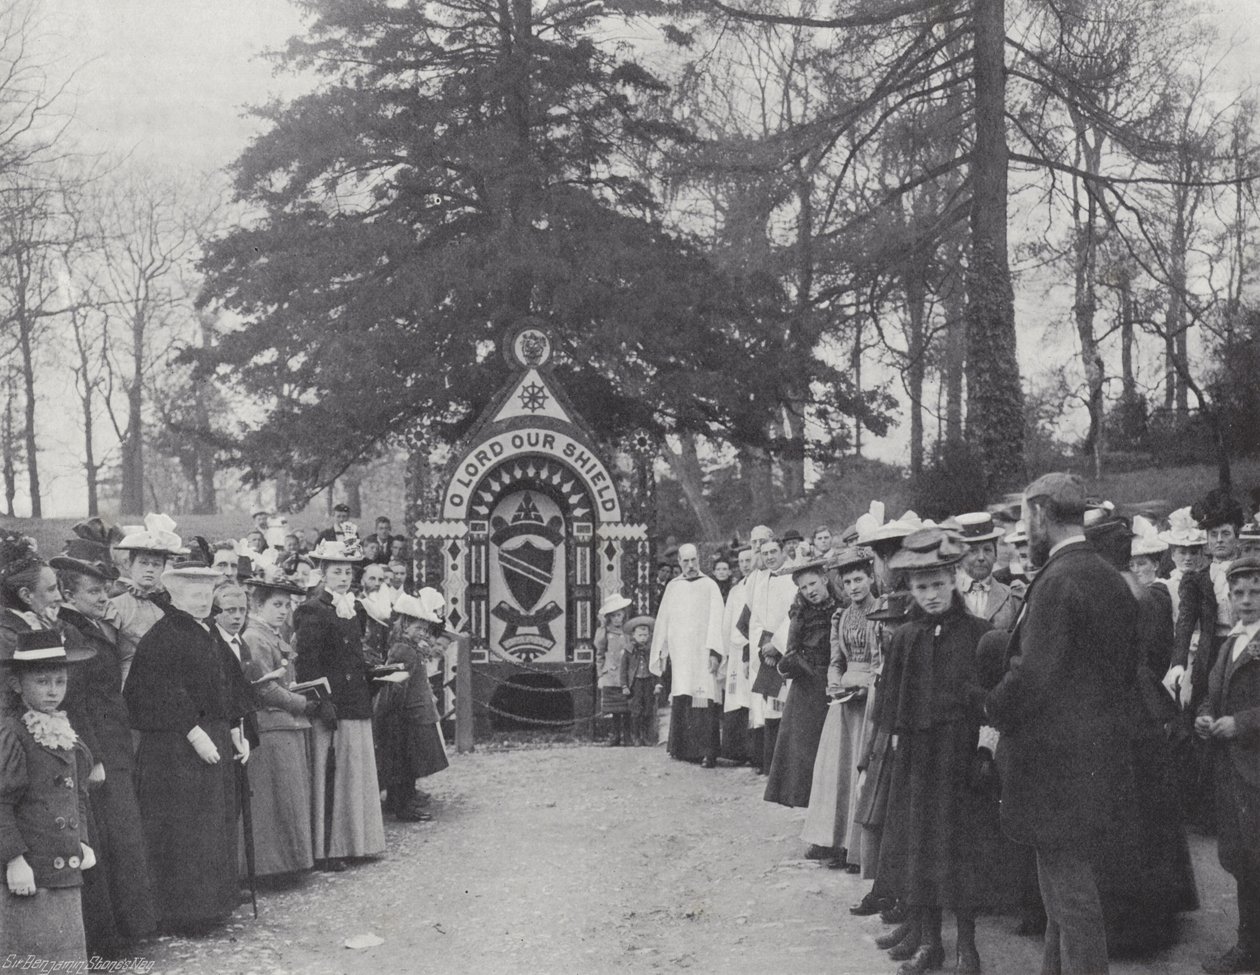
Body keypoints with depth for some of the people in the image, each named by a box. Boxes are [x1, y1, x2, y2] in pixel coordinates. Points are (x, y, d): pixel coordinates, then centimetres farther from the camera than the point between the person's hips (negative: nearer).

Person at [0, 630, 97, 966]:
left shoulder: (63, 730, 12)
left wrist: (82, 843, 15)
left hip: (66, 872, 8)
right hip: (32, 875, -8)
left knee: (69, 958, 12)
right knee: (37, 958, -2)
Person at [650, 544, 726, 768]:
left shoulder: (709, 586, 5)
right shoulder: (672, 587, 15)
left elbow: (716, 620, -2)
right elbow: (663, 621, 18)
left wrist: (714, 651, -12)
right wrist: (661, 651, 12)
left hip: (702, 651, -3)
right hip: (679, 652, 3)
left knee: (705, 698, -11)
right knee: (681, 699, -2)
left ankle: (708, 752, -12)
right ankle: (682, 749, 8)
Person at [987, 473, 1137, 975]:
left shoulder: (1057, 581, -20)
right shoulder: (1111, 578, 9)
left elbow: (1032, 676, -26)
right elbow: (1123, 663, 15)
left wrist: (995, 709, -7)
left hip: (1054, 759, -9)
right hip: (1098, 750, 9)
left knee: (1069, 891, -1)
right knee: (1066, 882, 20)